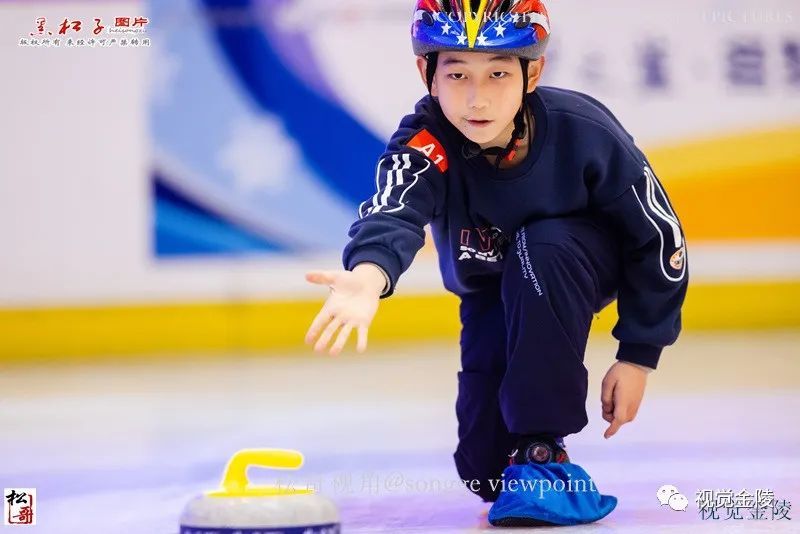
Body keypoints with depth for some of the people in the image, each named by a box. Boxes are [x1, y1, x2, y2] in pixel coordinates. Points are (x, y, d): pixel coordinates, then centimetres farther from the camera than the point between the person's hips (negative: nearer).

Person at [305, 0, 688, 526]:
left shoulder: (584, 131, -32)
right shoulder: (424, 144, -32)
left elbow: (659, 239, -19)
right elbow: (394, 211, -55)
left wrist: (637, 357, -16)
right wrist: (369, 275, -78)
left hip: (579, 267, -1)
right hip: (492, 294, 2)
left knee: (540, 249, -37)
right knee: (486, 463, -10)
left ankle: (541, 450, -26)